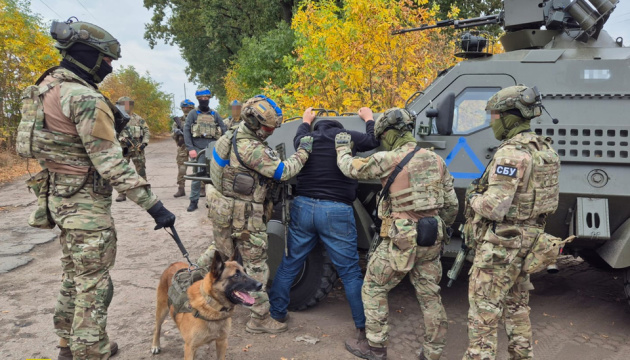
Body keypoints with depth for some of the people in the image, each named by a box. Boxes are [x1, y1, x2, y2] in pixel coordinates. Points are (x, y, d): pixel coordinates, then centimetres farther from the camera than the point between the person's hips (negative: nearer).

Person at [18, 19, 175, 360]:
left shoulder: (47, 87, 10)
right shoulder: (86, 98, -20)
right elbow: (110, 163, -24)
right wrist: (153, 205, -23)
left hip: (59, 195, 10)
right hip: (86, 203, -10)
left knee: (74, 276, 22)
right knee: (93, 286, -2)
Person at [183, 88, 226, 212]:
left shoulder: (215, 115, 14)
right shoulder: (193, 114, 7)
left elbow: (224, 130, 13)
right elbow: (186, 131, 0)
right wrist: (190, 149, -10)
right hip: (198, 150, -2)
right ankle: (194, 201, 4)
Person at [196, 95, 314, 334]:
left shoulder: (231, 137, 4)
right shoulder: (250, 148, -26)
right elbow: (283, 172, -24)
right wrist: (303, 152, -14)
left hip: (222, 212, 9)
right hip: (244, 218, -9)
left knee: (219, 251, 29)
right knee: (256, 267, 4)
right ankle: (260, 319, 15)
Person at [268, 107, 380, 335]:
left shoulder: (306, 139, 10)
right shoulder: (346, 137, 1)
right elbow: (373, 140, 18)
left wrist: (306, 121, 55)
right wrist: (368, 118, 37)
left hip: (303, 207, 3)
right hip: (336, 212, -3)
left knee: (289, 265, 17)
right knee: (350, 272, 7)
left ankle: (276, 312, 30)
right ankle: (363, 325, 14)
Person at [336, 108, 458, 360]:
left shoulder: (388, 160, -11)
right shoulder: (436, 160, 7)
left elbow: (350, 168, 1)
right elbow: (451, 204, 10)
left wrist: (342, 147, 20)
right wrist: (441, 230, 25)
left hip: (402, 238, -6)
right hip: (431, 239, 6)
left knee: (373, 288, 11)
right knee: (429, 295, 15)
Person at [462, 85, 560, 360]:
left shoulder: (511, 153, -22)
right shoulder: (543, 149, 7)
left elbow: (494, 207, -27)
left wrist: (473, 199, -7)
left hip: (501, 244, -10)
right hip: (527, 241, 10)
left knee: (483, 311, 0)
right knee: (516, 305, 23)